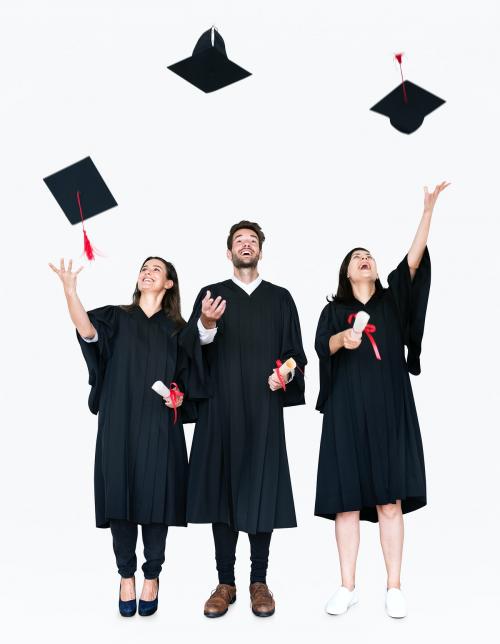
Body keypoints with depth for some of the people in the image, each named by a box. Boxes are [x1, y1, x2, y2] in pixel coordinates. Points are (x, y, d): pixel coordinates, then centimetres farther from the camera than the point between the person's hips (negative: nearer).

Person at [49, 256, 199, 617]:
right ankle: (126, 577, 16)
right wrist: (69, 288, -28)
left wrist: (180, 397, -9)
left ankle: (152, 578, 16)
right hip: (119, 425, 0)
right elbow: (87, 331, -14)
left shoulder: (177, 329, 11)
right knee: (121, 497, 1)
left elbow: (188, 381, 13)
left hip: (159, 428, 0)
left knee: (154, 500, 1)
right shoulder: (116, 318, 9)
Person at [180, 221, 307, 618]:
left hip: (264, 410, 0)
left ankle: (259, 582, 15)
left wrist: (285, 374, -13)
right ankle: (226, 583, 14)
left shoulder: (280, 299, 11)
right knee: (221, 492, 2)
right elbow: (190, 349, -4)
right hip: (220, 409, 0)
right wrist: (205, 325, -25)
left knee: (262, 492, 2)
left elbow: (295, 354, 8)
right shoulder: (210, 295, 9)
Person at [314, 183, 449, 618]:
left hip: (389, 409, 0)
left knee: (390, 499, -4)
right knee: (347, 500, -1)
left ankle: (394, 588, 2)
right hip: (347, 411, 0)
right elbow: (321, 346, -3)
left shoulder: (393, 299, 15)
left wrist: (428, 210, -6)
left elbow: (414, 258, 2)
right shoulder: (334, 310, 14)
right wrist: (343, 339, -23)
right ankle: (348, 586, 6)